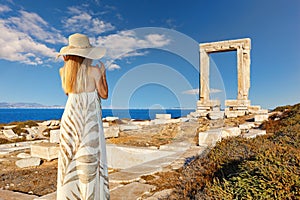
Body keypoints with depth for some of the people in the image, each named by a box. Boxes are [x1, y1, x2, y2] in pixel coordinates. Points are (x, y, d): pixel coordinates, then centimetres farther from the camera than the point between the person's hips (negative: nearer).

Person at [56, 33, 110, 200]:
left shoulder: (64, 71, 1)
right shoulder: (94, 71, -11)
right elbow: (104, 95, -3)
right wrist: (103, 74, 8)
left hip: (71, 117, 4)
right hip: (90, 119, -4)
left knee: (69, 156, 13)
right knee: (90, 156, 5)